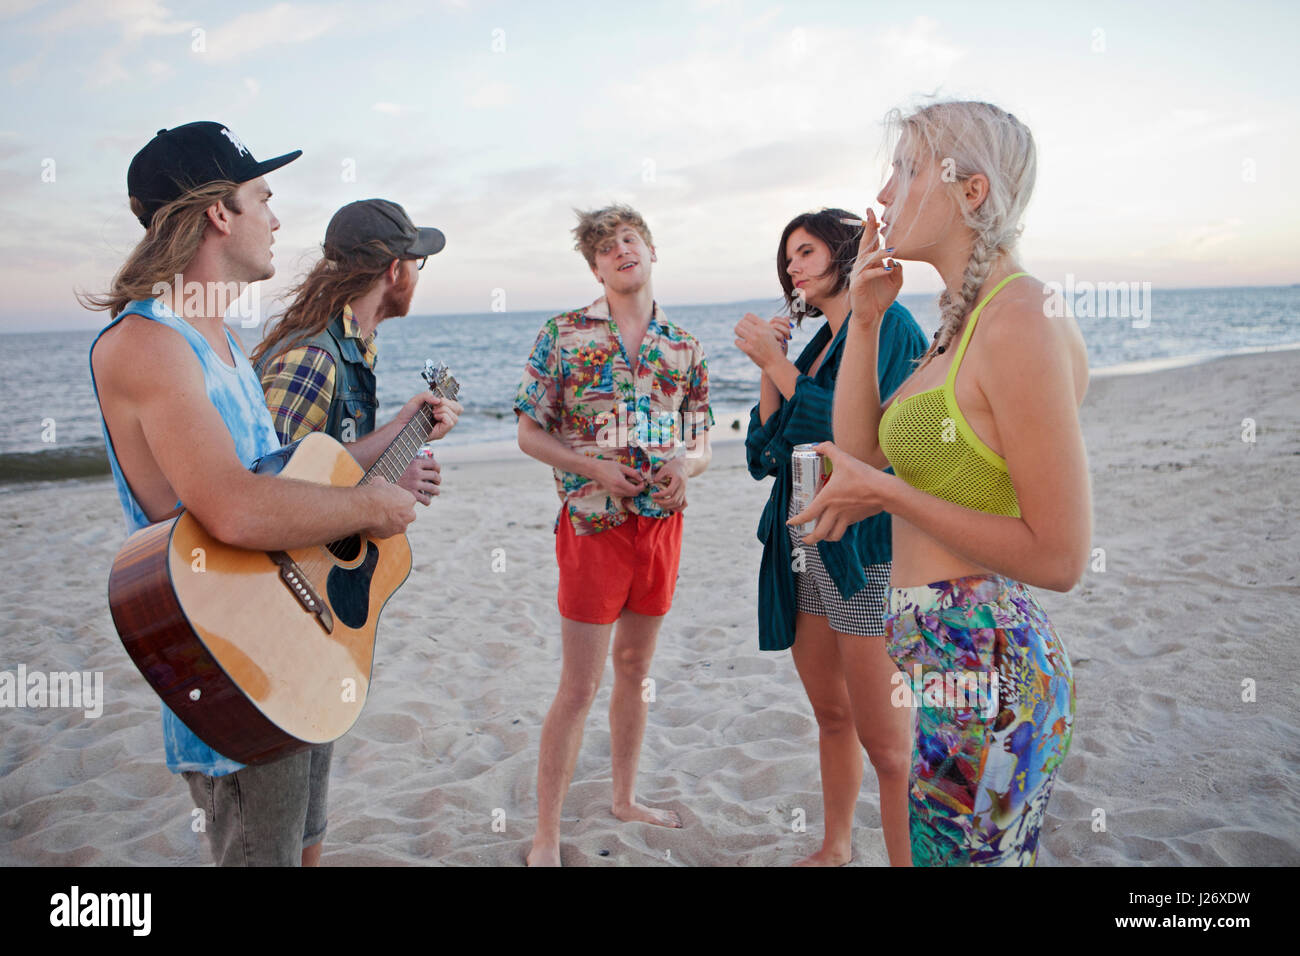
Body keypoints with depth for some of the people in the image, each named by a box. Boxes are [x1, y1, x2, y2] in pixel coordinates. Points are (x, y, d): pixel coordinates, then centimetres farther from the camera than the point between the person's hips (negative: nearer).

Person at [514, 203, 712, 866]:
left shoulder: (684, 346, 8)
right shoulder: (562, 335, -3)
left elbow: (700, 441, 12)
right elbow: (529, 433, -2)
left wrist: (685, 465, -11)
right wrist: (594, 466, -17)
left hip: (662, 523, 4)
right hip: (593, 525, -4)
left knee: (634, 669, 17)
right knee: (579, 687, -1)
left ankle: (625, 799, 35)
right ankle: (546, 836, 12)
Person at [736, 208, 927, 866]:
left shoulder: (889, 323, -7)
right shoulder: (817, 344, 15)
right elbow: (766, 455, 11)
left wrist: (777, 362, -13)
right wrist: (769, 368, 1)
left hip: (866, 552, -8)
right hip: (804, 552, 8)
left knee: (885, 743, -3)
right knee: (831, 714, 20)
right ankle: (835, 849, 36)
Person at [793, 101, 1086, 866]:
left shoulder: (1021, 321, -18)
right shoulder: (965, 320, 11)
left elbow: (1059, 557, -19)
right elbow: (856, 454, 10)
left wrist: (888, 493, -16)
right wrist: (865, 320, 4)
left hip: (976, 661, -9)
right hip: (942, 657, 9)